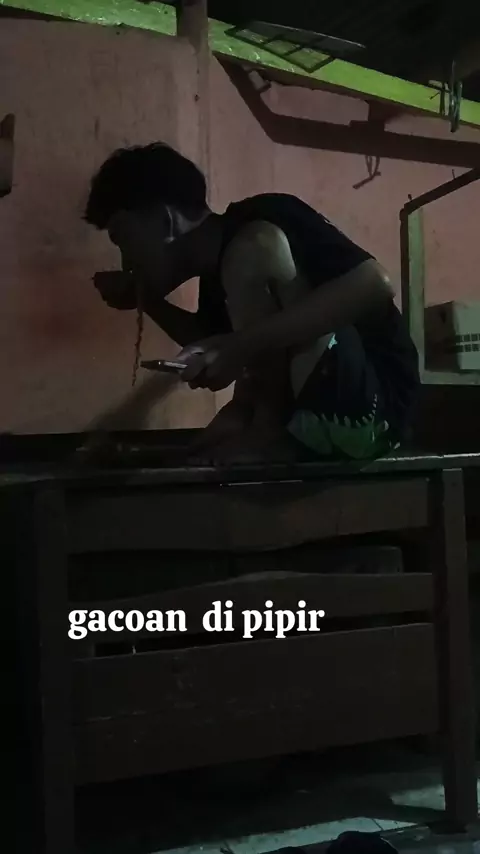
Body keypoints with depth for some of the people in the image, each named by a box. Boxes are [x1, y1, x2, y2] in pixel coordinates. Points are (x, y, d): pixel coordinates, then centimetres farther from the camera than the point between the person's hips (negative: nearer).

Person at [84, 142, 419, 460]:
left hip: (364, 410, -9)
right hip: (317, 421, 9)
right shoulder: (218, 273, 12)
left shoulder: (257, 238, -13)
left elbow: (375, 284, -27)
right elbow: (208, 343, 32)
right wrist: (147, 300, 17)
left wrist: (243, 346, -31)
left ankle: (265, 428, -8)